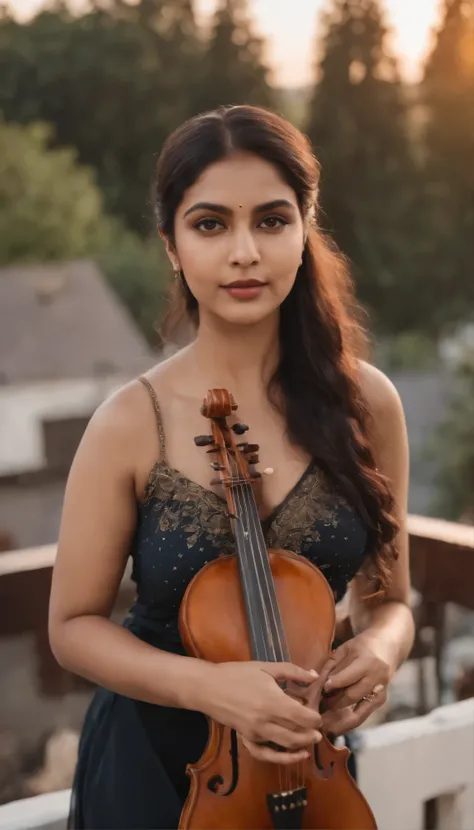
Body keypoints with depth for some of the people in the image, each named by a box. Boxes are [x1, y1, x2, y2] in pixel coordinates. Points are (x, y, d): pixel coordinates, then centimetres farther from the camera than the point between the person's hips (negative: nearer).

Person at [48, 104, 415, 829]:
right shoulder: (130, 425, -17)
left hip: (303, 757, 2)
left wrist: (379, 649, -20)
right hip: (154, 761, -2)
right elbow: (75, 625, -8)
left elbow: (386, 598, 1)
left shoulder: (366, 402, -11)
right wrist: (208, 685, -23)